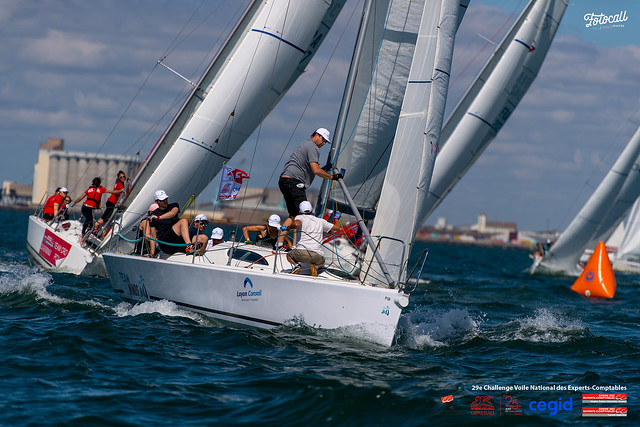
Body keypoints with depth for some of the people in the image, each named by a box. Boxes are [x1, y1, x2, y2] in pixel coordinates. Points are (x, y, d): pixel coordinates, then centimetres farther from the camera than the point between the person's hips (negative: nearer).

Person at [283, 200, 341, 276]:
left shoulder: (300, 217, 10)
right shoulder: (321, 221, 19)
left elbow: (296, 224, -15)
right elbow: (337, 227, 27)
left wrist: (287, 228, 5)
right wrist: (336, 217, 47)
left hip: (302, 252, -2)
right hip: (317, 255, 2)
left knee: (289, 255, 32)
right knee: (321, 262, 38)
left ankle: (296, 264, -3)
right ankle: (315, 266, 1)